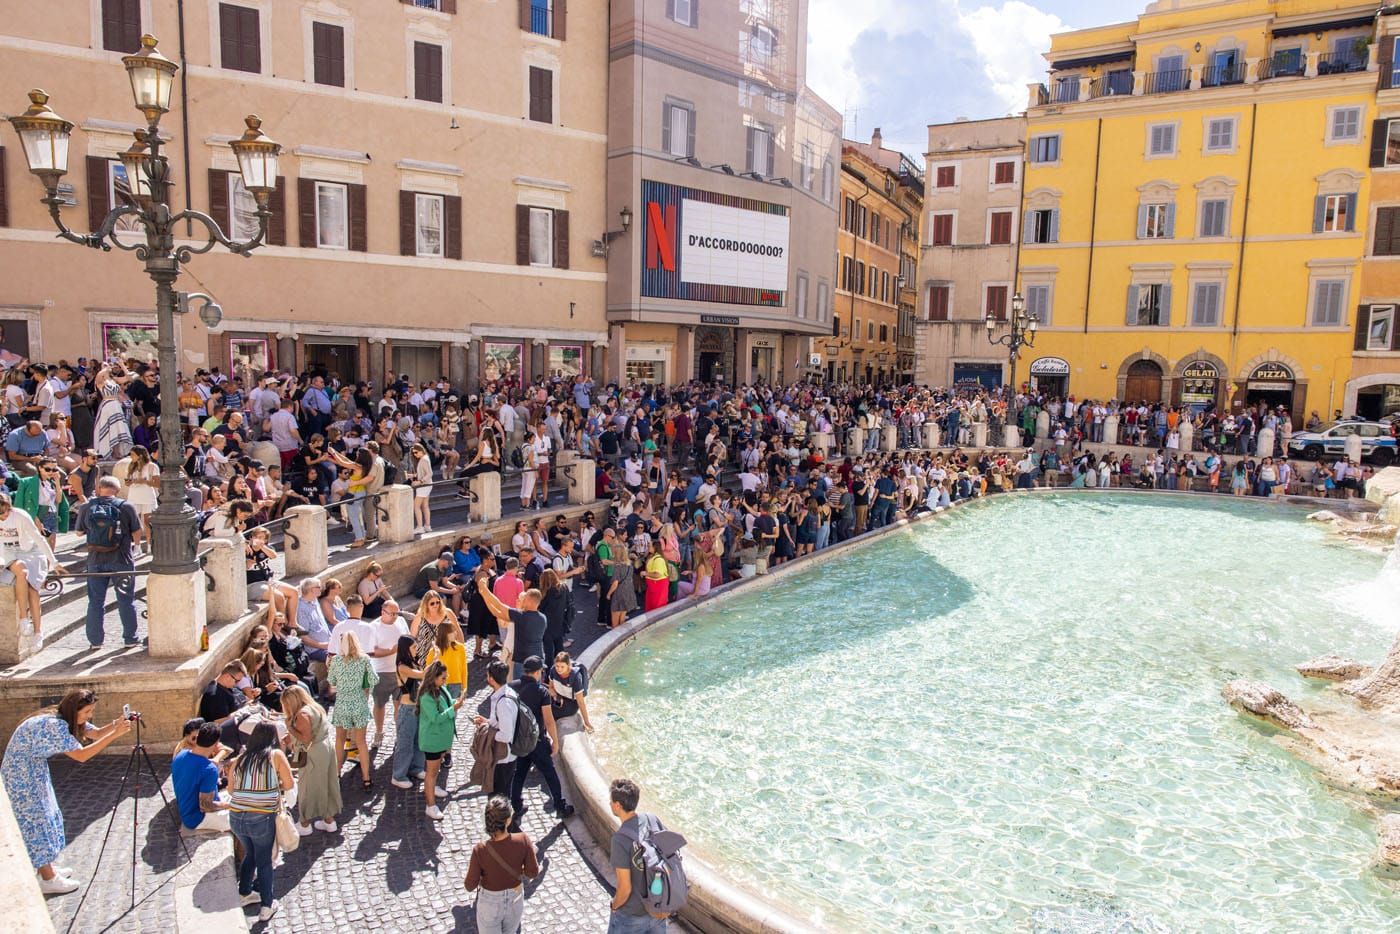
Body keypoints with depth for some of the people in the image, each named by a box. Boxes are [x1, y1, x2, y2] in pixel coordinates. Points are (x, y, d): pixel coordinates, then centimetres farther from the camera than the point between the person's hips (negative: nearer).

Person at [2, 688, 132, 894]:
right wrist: (114, 734, -36)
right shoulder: (54, 725, -32)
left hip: (35, 767, 9)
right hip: (20, 771, -9)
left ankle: (46, 867, 27)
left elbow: (97, 733, -3)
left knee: (46, 815, 14)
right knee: (35, 819, -3)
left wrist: (115, 724, -22)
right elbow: (81, 755, -33)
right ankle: (48, 880, 5)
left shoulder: (69, 721, -4)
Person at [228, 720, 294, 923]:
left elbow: (231, 789, 14)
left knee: (250, 855, 28)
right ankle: (266, 907, 20)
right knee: (264, 861, 14)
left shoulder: (240, 757, 7)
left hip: (236, 818, 4)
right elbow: (289, 785, -1)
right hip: (262, 819, -4)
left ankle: (244, 894, 43)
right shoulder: (276, 755, -4)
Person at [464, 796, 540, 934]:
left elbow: (470, 886, -17)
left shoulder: (480, 850, -29)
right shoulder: (523, 841, -26)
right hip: (515, 899, 2)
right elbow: (533, 872, -13)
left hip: (490, 903, -2)